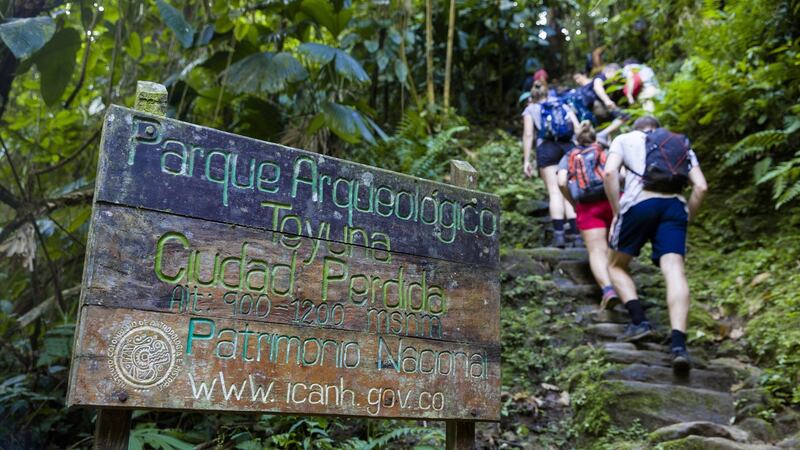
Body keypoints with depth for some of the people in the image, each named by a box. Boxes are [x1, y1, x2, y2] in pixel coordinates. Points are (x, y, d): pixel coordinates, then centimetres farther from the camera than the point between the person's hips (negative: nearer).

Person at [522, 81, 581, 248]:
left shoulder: (530, 110, 18)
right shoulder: (564, 106, 27)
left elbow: (528, 135, 4)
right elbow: (578, 129, 13)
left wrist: (527, 160, 1)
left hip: (547, 148, -3)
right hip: (568, 147, 3)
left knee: (555, 191, -10)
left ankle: (559, 234, -19)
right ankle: (574, 232, -4)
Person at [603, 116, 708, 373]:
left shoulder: (625, 139, 22)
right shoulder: (683, 145, 29)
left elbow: (610, 173, 1)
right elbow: (701, 187, 13)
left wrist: (616, 212, 6)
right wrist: (687, 217, 20)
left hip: (640, 203, -2)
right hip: (675, 206, 2)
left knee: (617, 266, 15)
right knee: (674, 271, -10)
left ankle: (639, 321, -5)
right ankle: (679, 344, -26)